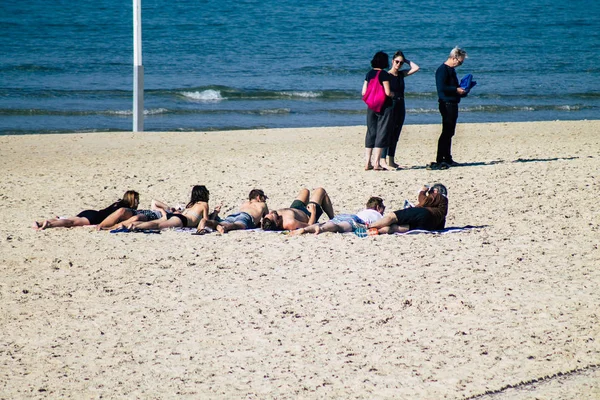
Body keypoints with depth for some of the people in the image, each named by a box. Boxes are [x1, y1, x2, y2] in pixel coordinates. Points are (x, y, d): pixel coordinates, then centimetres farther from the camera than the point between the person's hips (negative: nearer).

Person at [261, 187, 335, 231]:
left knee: (305, 191, 30)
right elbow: (310, 225, -33)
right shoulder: (290, 223, -50)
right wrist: (313, 212, -23)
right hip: (309, 216, -6)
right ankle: (332, 220, 37)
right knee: (320, 191, 18)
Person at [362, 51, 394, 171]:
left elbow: (364, 92, 7)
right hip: (384, 106, -6)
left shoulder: (369, 74, 7)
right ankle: (376, 163, -4)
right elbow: (388, 92, -17)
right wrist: (393, 94, 4)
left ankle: (368, 163, 9)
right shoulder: (384, 74, -12)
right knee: (381, 133, -1)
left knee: (370, 133, 10)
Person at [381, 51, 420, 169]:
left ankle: (391, 160, 14)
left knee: (395, 135, 9)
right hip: (391, 105, -7)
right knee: (388, 134, -9)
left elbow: (416, 68, 5)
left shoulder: (401, 74, 11)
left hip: (400, 106, 7)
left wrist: (406, 60, 6)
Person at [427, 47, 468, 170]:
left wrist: (462, 89, 14)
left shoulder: (451, 70, 18)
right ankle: (439, 161, -12)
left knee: (449, 133, 13)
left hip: (453, 104, 10)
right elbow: (441, 87, -24)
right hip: (446, 104, -10)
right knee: (446, 133, -11)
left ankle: (447, 159, 19)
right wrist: (456, 90, -19)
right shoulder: (443, 70, -13)